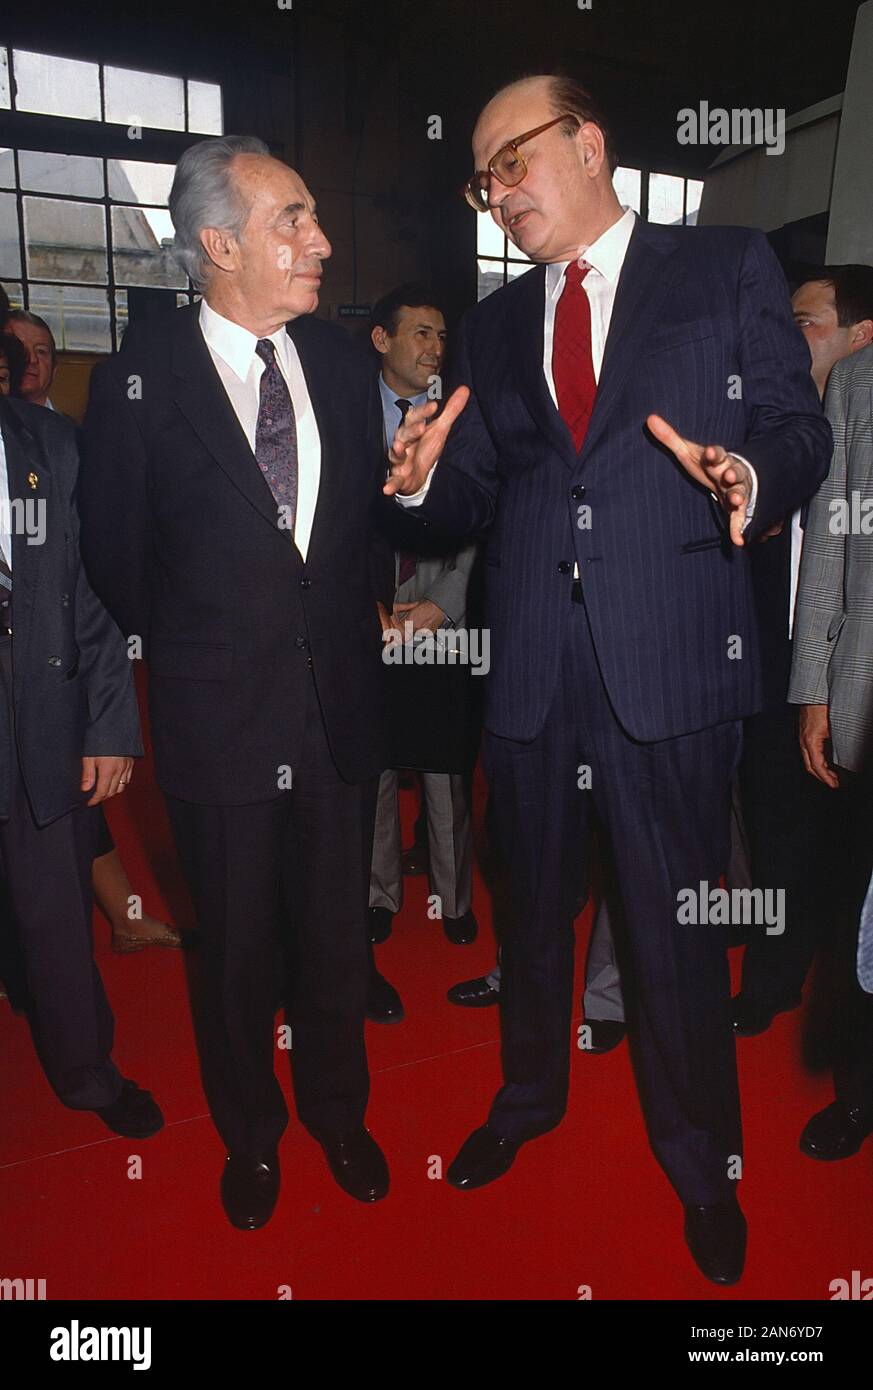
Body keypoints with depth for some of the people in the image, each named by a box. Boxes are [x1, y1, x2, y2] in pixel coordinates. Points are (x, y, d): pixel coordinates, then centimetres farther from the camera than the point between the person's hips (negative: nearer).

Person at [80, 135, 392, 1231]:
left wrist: (348, 629, 6)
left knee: (335, 934, 17)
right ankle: (250, 1133, 41)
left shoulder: (338, 361, 2)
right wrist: (192, 650, 7)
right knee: (235, 948, 15)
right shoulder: (139, 380, -9)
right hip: (219, 720, -2)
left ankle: (337, 1111, 43)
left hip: (341, 705, 3)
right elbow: (115, 558, -1)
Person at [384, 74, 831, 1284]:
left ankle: (702, 1162, 32)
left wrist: (753, 478, -21)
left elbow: (801, 427, 0)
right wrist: (426, 482, -8)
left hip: (673, 658, -4)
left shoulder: (729, 267, 5)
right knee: (534, 904, 19)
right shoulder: (493, 326, 16)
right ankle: (529, 1096, 44)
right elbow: (485, 500, 13)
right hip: (530, 666, 4)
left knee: (677, 924, 7)